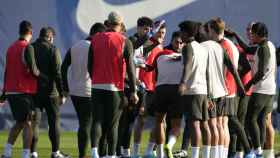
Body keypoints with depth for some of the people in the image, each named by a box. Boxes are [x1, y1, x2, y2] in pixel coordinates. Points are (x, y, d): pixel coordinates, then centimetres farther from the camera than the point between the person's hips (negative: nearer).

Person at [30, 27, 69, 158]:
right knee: (54, 122, 7)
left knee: (34, 122, 3)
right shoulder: (52, 49, -7)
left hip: (33, 92, 3)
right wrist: (62, 93, -9)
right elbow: (57, 72, -12)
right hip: (50, 92, -3)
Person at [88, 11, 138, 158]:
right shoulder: (124, 42, -4)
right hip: (115, 88, -2)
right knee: (112, 124, 6)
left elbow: (90, 65, 10)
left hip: (97, 86, 2)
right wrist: (133, 92, -3)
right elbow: (130, 68, -6)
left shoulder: (96, 39, 5)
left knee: (97, 120, 2)